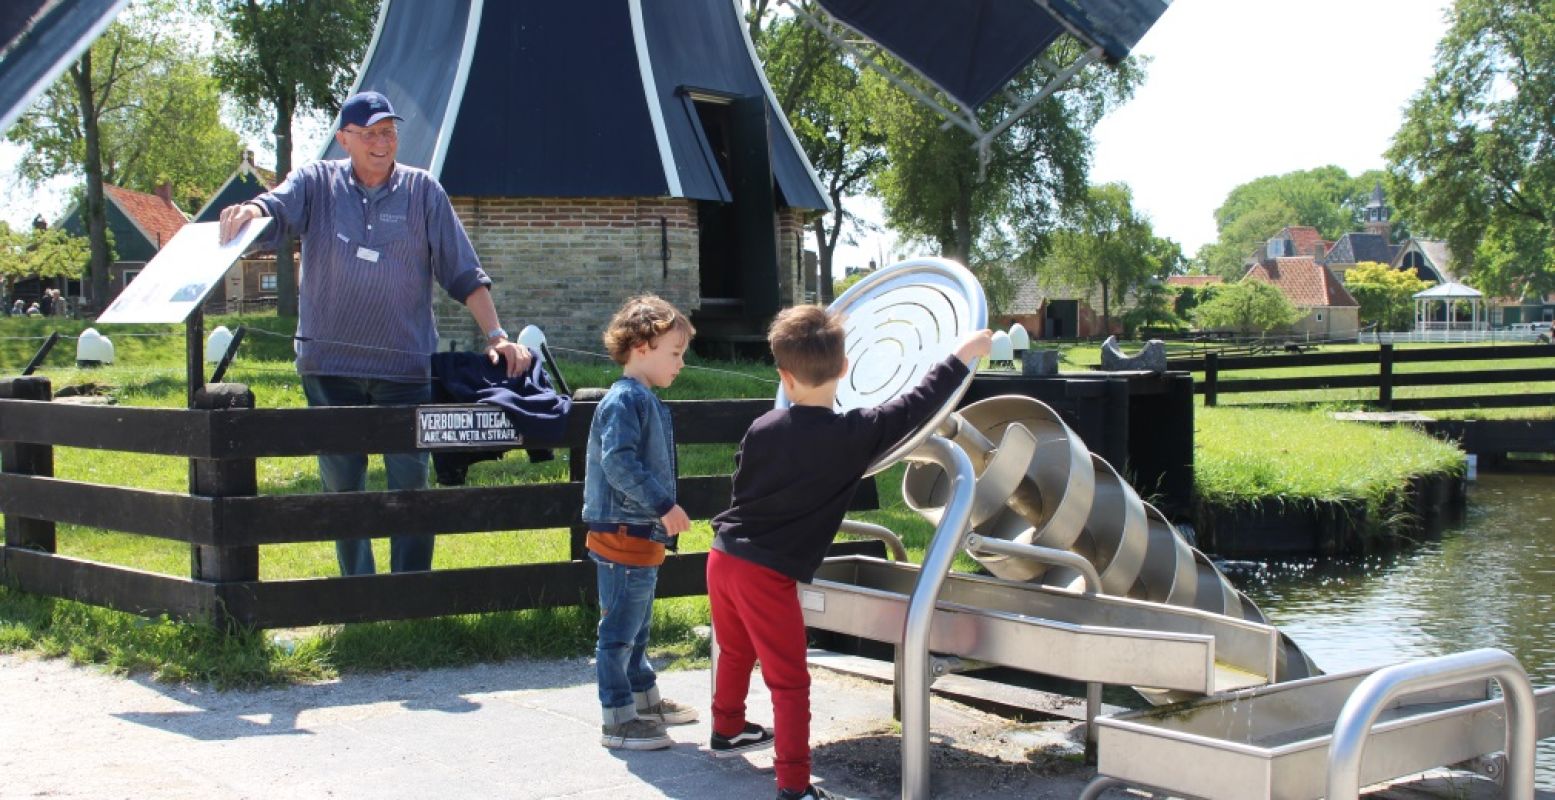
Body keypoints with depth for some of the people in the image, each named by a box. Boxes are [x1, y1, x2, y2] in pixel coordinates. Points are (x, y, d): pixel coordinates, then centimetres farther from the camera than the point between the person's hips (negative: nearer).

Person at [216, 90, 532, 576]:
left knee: (410, 482, 0)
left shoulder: (423, 192, 5)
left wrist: (496, 335, -4)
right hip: (330, 366, 1)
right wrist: (250, 211, -38)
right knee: (342, 486, 10)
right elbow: (276, 210, -14)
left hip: (404, 367, -1)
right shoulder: (316, 184, 5)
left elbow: (463, 272, 4)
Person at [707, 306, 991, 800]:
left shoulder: (762, 429, 0)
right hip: (767, 575, -6)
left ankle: (727, 731, 48)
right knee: (790, 683, 2)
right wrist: (964, 356, 4)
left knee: (735, 653, 28)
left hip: (724, 556, 6)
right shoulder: (853, 435, -14)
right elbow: (917, 406, -7)